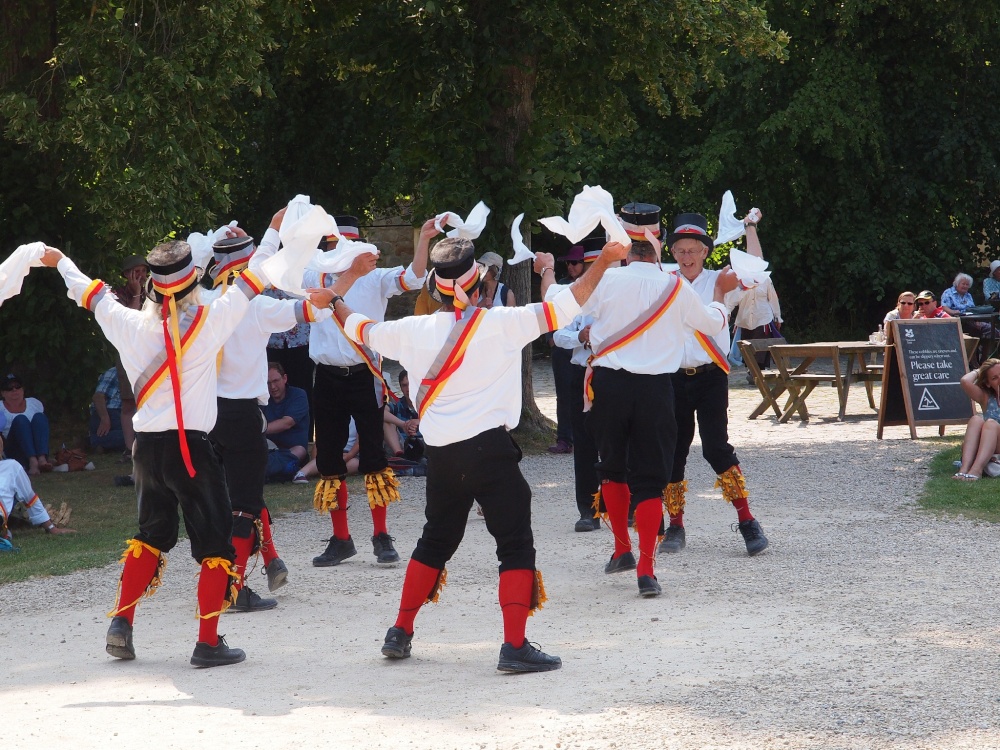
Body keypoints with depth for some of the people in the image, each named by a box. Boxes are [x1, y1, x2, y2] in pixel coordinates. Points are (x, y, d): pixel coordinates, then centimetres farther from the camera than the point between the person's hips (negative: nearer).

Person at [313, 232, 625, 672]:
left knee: (436, 540, 22)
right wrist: (603, 263, 4)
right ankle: (514, 647, -11)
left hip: (441, 454, 5)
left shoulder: (414, 330, 3)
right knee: (516, 544, -2)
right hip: (490, 447, -5)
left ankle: (400, 634, 26)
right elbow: (560, 309, -7)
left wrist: (337, 296, 39)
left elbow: (361, 330, 20)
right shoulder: (502, 324, -8)